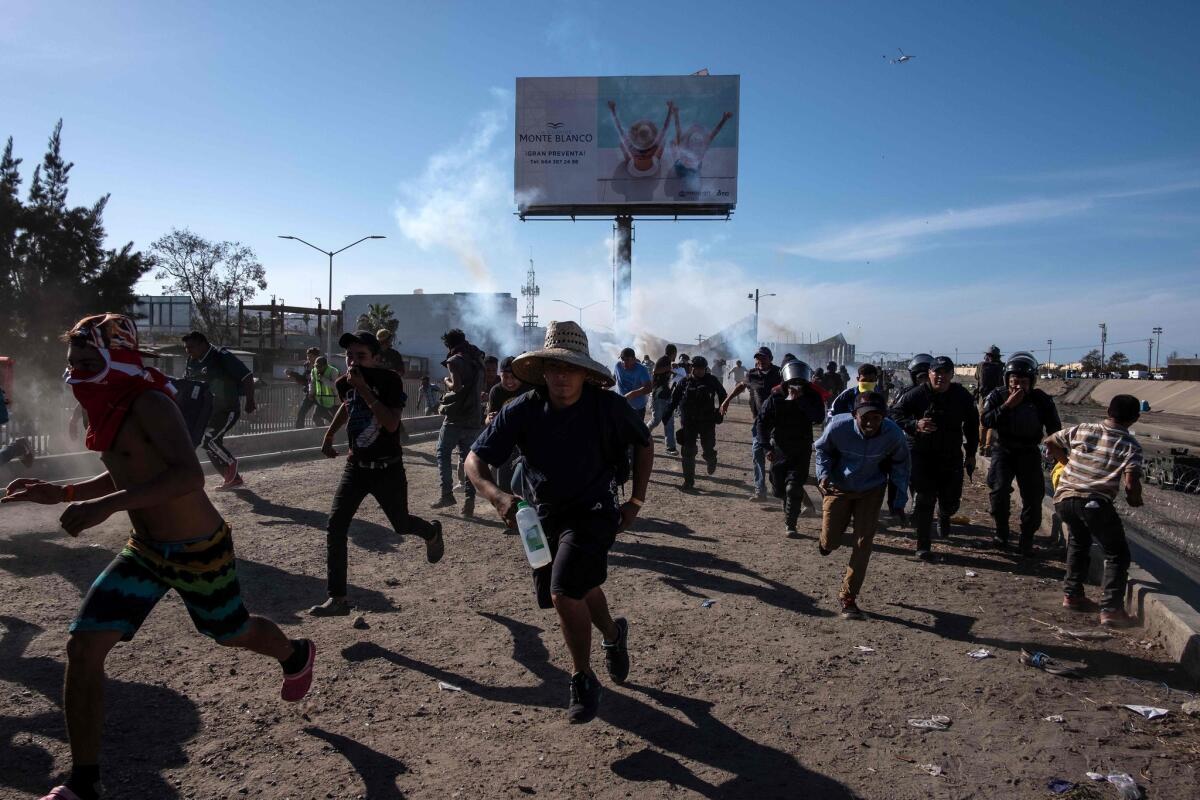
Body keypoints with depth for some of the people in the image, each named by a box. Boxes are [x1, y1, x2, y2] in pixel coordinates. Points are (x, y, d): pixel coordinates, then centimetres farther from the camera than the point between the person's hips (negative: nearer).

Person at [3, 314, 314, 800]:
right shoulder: (110, 410, 3)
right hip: (144, 551, 7)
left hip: (199, 550, -7)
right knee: (83, 648, -3)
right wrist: (60, 493, 9)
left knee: (231, 632, 16)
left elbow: (188, 476, -38)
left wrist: (105, 506, -43)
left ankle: (296, 656, 51)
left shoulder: (149, 404, -24)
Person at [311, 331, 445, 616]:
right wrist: (328, 436, 22)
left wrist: (364, 389, -33)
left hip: (388, 469, -4)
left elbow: (392, 424, -32)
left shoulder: (389, 380, -20)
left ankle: (432, 533, 48)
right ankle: (338, 598, 4)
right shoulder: (343, 383, -3)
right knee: (335, 528, -5)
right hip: (356, 466, 4)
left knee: (401, 525, 12)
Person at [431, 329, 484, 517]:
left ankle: (447, 494, -2)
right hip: (474, 418, 6)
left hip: (455, 417, -6)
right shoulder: (477, 360, 15)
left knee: (443, 453, 7)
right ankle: (469, 500, -1)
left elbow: (457, 386, -17)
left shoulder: (455, 360, -8)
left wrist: (447, 382, 2)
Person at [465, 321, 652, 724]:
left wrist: (636, 501, -2)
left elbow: (644, 445, 1)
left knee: (564, 592, -20)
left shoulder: (608, 407, -19)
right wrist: (497, 496, -34)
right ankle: (613, 635, 55)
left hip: (592, 513, -4)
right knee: (581, 589, 21)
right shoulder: (522, 410, -18)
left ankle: (584, 682, 5)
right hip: (542, 516, 4)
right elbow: (475, 459, -15)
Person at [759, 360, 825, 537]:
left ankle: (791, 525, -1)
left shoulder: (811, 398, -11)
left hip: (801, 451, -2)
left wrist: (800, 398, -31)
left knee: (793, 489, -12)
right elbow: (763, 423, -1)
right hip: (779, 450, 2)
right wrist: (767, 447, -3)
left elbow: (818, 417, -30)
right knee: (778, 489, 13)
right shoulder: (775, 400, -10)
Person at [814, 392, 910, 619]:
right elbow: (822, 449, -7)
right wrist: (823, 475, -23)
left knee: (863, 544, -4)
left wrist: (900, 491, -11)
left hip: (871, 492, 1)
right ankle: (826, 541, 44)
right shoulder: (838, 426, -29)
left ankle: (848, 597, 11)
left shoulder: (893, 434, -26)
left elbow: (900, 461, -3)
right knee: (830, 542, 3)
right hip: (838, 488, 0)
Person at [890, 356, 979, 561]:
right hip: (923, 456, -3)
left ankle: (944, 516, 45)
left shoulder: (962, 396, 2)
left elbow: (972, 425, 13)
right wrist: (915, 425, -24)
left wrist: (971, 454, 13)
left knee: (951, 501, 6)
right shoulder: (917, 394, -9)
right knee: (925, 501, -5)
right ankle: (923, 546, 6)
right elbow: (895, 413, -6)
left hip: (952, 457, 3)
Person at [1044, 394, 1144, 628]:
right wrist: (1134, 499, 8)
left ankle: (1072, 595, 32)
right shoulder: (1131, 446, 0)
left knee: (1079, 542, 30)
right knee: (1117, 554, 11)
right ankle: (1111, 609, 3)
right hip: (1095, 503, -5)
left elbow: (1049, 442, 22)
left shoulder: (1081, 430, 10)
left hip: (1064, 497, 5)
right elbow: (1131, 482, -13)